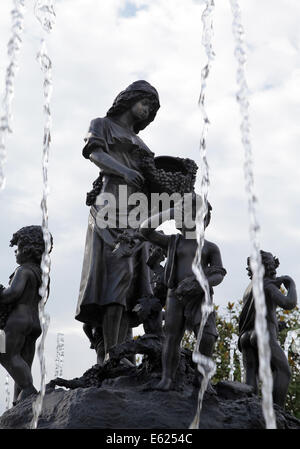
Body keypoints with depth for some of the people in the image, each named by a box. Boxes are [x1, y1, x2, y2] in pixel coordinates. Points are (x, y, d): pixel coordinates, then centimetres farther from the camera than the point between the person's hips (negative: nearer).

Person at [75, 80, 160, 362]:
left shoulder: (138, 143, 33)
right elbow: (94, 153, -3)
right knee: (118, 273, -21)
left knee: (132, 286, -5)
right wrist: (124, 171, -20)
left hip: (136, 212, 6)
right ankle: (110, 354, -24)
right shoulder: (103, 125, 17)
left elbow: (148, 180, 23)